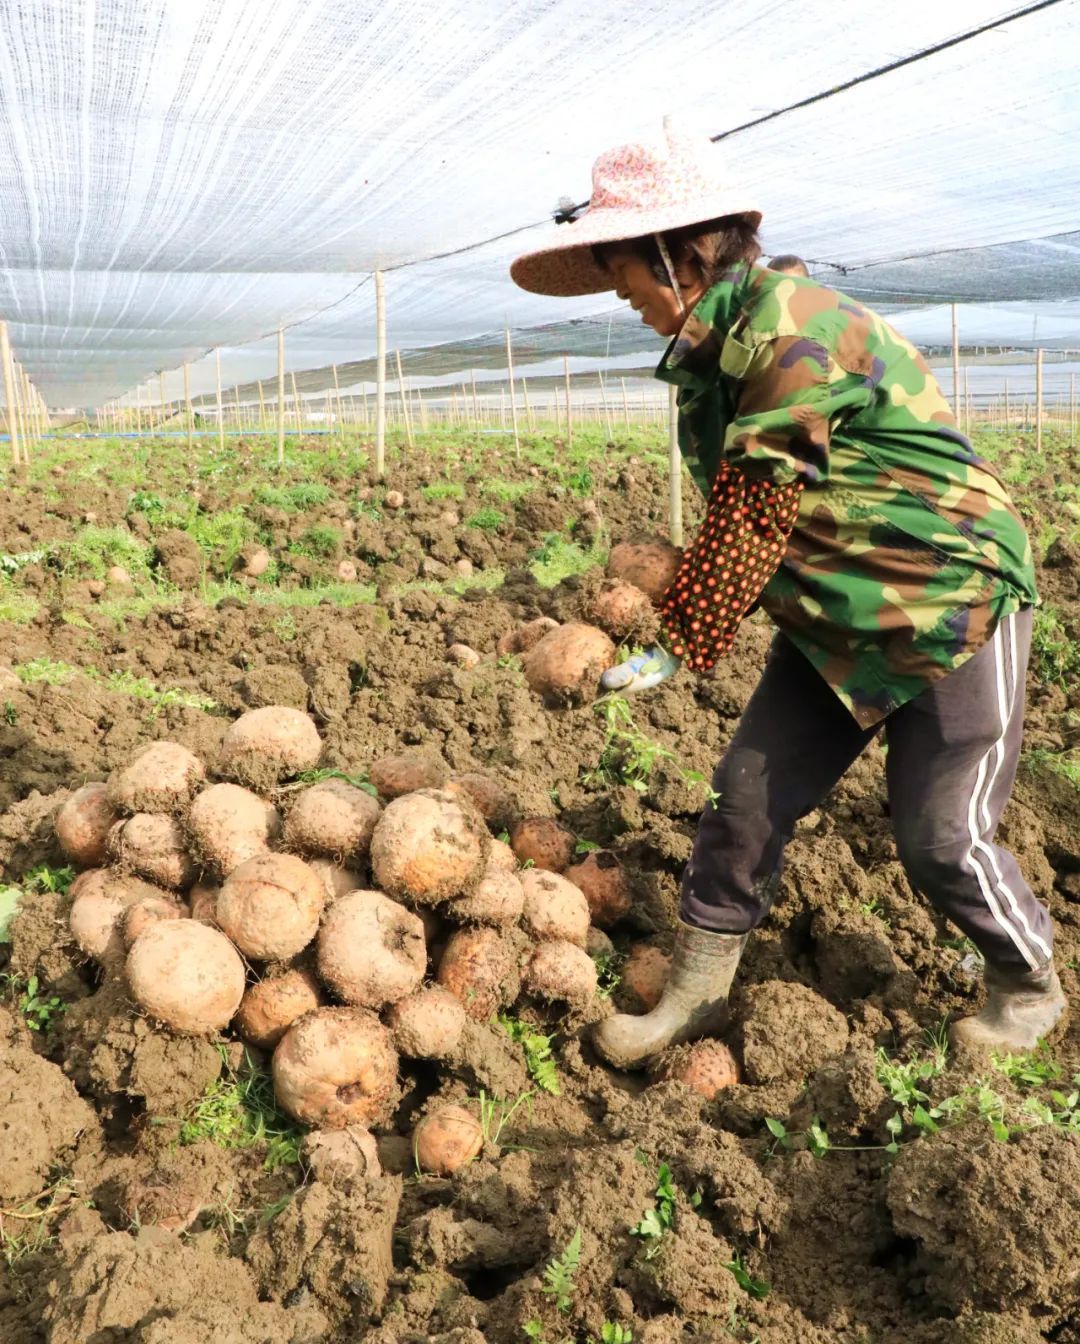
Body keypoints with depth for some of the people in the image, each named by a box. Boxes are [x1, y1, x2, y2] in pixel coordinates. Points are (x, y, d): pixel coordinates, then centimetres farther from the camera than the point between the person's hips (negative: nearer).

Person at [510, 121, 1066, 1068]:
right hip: (836, 623, 8)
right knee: (747, 794, 5)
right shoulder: (715, 346, 3)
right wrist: (682, 596, -4)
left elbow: (752, 518, -24)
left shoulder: (793, 331, -25)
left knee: (941, 838, 1)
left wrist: (682, 643, -17)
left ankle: (1031, 992, 30)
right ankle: (696, 997, 20)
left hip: (956, 606, -8)